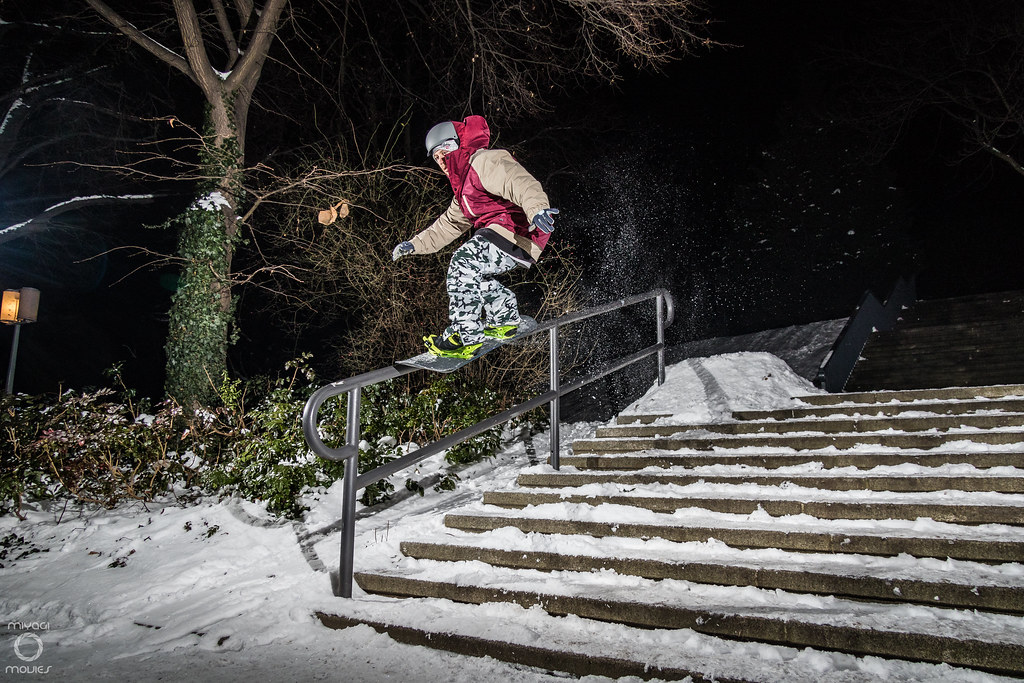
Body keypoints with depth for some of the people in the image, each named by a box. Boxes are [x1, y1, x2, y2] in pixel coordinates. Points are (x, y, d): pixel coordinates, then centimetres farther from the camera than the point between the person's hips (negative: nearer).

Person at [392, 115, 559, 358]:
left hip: (520, 230, -11)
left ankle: (465, 336, -18)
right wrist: (414, 244, 32)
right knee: (469, 268, 18)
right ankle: (506, 319, 25)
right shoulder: (464, 184, 27)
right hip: (500, 232, 11)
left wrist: (537, 209, -45)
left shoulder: (483, 160, -7)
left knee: (464, 263, -22)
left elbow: (518, 181, -26)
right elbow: (449, 224, 36)